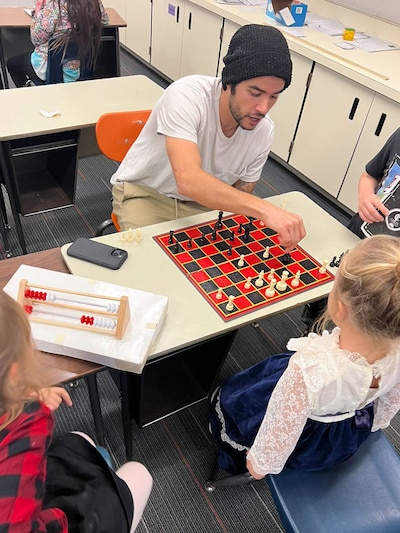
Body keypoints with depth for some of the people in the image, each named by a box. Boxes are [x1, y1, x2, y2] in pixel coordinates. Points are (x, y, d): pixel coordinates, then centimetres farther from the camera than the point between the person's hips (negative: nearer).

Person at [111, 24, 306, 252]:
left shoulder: (264, 130, -13)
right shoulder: (186, 96, -29)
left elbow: (239, 198, 0)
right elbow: (188, 180, -44)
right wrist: (264, 209, -52)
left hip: (203, 204, 4)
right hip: (145, 193, -4)